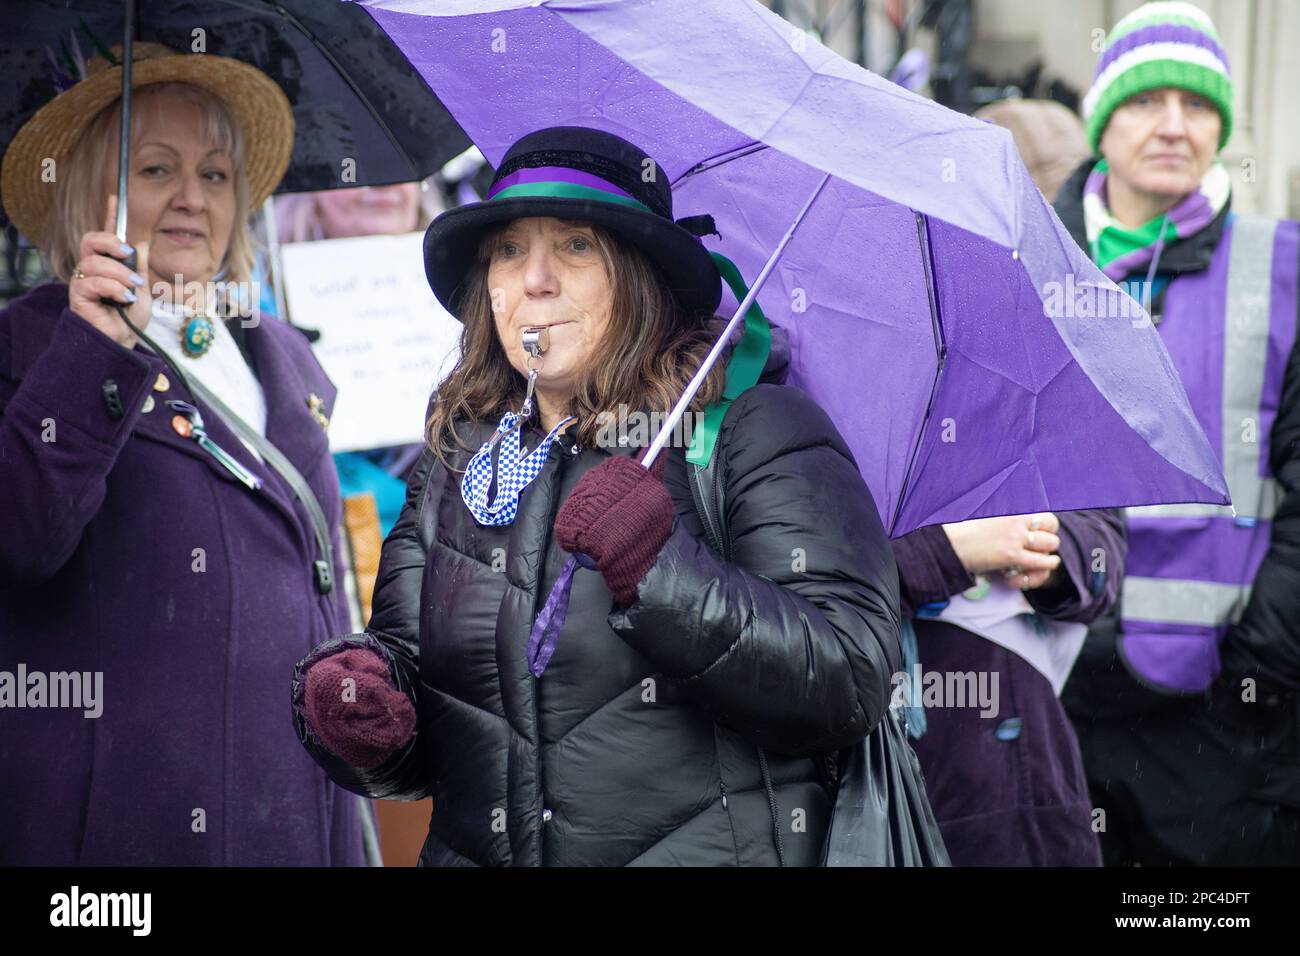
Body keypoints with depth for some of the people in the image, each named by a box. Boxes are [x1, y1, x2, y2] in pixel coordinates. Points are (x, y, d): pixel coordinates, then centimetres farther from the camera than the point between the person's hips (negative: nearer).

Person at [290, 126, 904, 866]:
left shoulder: (754, 431, -9)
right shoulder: (459, 459, 6)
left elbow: (857, 682, -17)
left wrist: (662, 576, -26)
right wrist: (349, 703, -16)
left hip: (706, 847, -4)